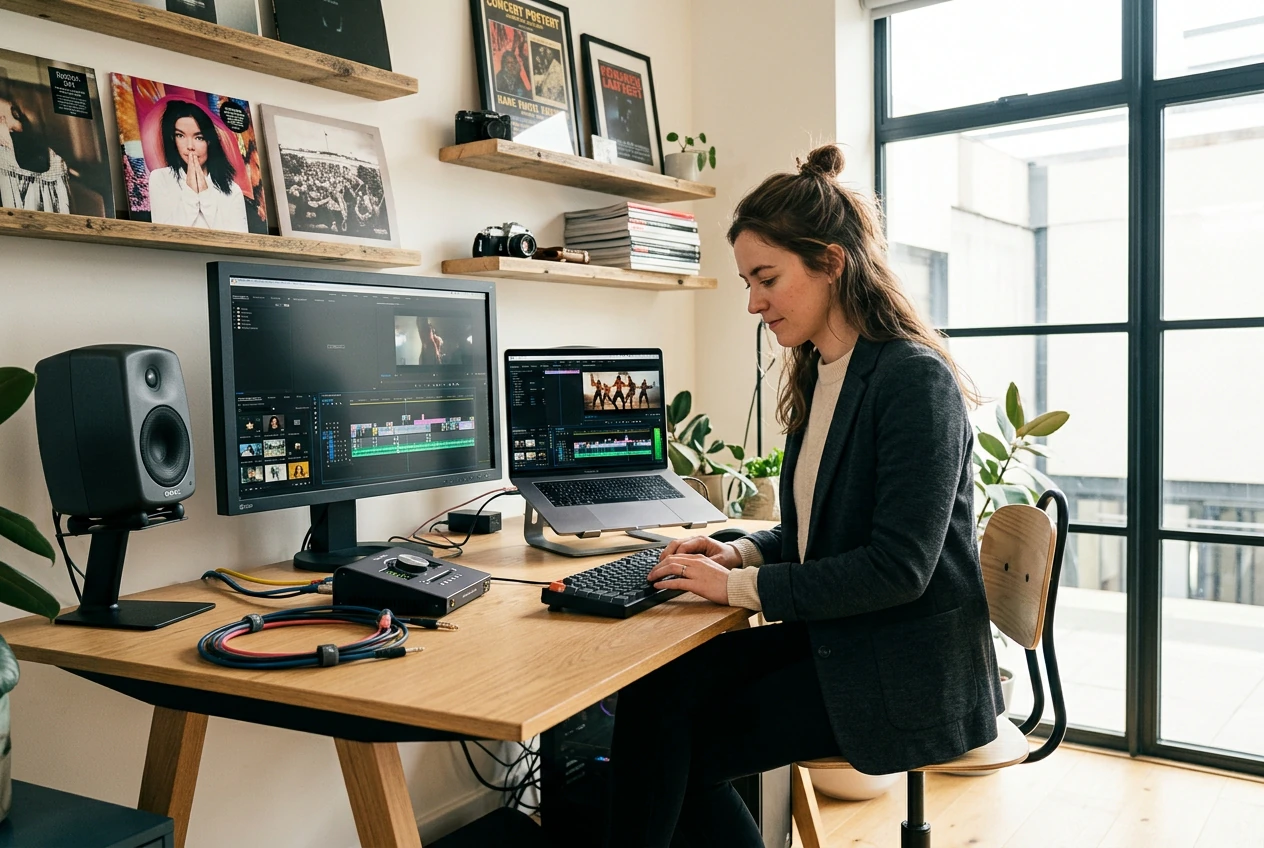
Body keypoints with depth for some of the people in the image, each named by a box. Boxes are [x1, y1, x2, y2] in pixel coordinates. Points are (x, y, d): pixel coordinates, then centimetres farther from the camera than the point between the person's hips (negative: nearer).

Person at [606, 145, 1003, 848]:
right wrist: (740, 553, -1)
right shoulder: (820, 375, 9)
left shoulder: (914, 380, -18)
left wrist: (741, 586, -18)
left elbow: (898, 566, -22)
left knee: (676, 747, -11)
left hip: (907, 677, -8)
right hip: (829, 637, 8)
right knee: (651, 695, -11)